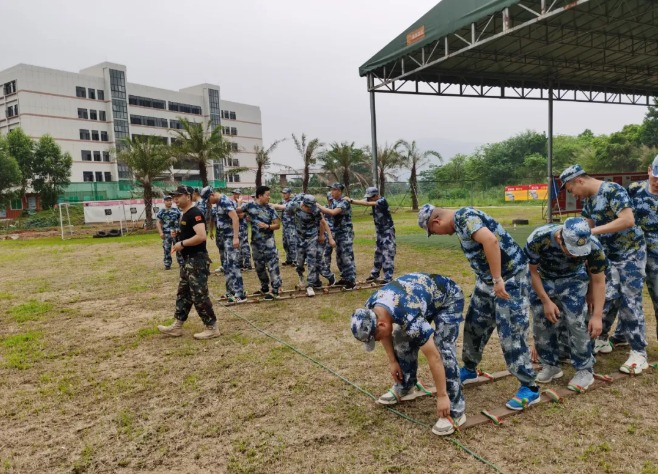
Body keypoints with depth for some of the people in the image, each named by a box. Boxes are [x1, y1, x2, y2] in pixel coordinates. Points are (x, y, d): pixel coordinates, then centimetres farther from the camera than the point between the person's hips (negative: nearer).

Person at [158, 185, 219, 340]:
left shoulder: (194, 213, -17)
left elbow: (201, 236, -28)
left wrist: (182, 243, -19)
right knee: (183, 294, 16)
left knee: (199, 295, -6)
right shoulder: (185, 214, 16)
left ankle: (212, 328, 4)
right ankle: (177, 327, 26)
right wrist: (179, 236, 10)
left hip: (197, 260, -11)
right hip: (188, 260, 11)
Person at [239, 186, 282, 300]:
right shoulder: (250, 206, -2)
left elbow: (277, 225, -1)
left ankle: (275, 290, -4)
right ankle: (264, 288, 30)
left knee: (273, 265, -8)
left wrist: (267, 226, -16)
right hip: (256, 242, 3)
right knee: (259, 266, 14)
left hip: (268, 241, -3)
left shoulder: (270, 209, -2)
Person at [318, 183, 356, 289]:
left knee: (347, 257, -7)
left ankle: (351, 280, -2)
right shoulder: (336, 202, 11)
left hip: (346, 234, -9)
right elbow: (332, 214, 7)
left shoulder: (344, 202, -17)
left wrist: (319, 206, -23)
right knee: (340, 258, 13)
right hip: (338, 233, 9)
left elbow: (333, 212, -29)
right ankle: (345, 278, 24)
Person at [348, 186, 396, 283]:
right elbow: (363, 202, -9)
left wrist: (351, 201, -34)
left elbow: (366, 204, -32)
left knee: (387, 255, -7)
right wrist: (350, 200, -25)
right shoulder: (373, 201, 3)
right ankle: (374, 274, 28)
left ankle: (387, 279, -3)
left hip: (387, 232, -8)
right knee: (378, 254, 17)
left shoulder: (382, 201, -22)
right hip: (379, 231, 8)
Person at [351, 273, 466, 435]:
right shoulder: (371, 309, -19)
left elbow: (434, 357, -34)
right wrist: (392, 361, 6)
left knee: (443, 350, -20)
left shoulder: (410, 318, -41)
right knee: (402, 339, 1)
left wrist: (442, 396, -27)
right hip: (423, 291, 7)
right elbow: (385, 333, 5)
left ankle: (454, 411, -12)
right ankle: (406, 388, 21)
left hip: (449, 298, -7)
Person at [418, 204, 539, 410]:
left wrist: (497, 280, -33)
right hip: (487, 278, 10)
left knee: (510, 333, -5)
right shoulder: (460, 222, 10)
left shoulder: (464, 217, -20)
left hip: (509, 278, -10)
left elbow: (490, 240, -36)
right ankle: (469, 370, 34)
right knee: (474, 324, 17)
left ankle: (529, 388, 8)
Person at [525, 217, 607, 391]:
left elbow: (598, 281, -16)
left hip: (573, 280, 0)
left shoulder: (593, 246, -32)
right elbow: (532, 271, -18)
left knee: (576, 322, -13)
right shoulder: (538, 239, -37)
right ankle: (550, 366, 19)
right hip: (543, 279, 1)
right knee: (542, 323, 0)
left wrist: (597, 316, -19)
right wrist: (546, 301, -16)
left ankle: (585, 370, 4)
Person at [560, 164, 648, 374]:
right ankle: (601, 340, 25)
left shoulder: (612, 190, -20)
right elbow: (587, 225, 8)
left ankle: (638, 353, 4)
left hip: (630, 253, -7)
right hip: (608, 255, 7)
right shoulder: (588, 199, 5)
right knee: (605, 299, 10)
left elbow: (628, 220, -30)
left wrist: (594, 230, -31)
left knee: (629, 302, -6)